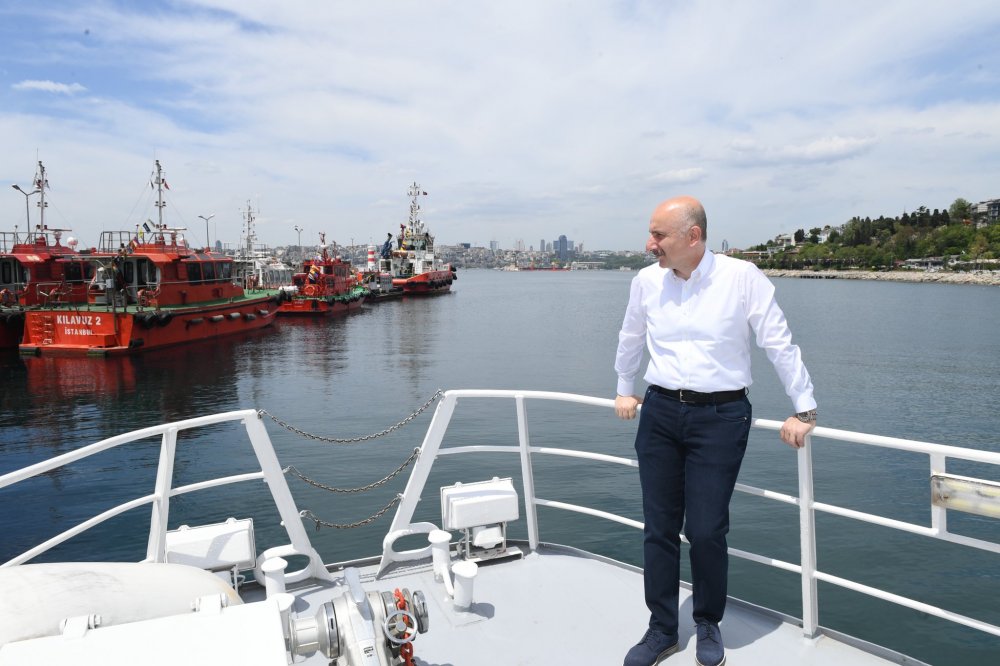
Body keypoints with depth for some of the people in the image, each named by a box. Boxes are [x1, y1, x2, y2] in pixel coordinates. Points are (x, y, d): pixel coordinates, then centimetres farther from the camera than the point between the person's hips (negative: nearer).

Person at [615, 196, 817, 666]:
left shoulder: (742, 278, -9)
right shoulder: (646, 281, 2)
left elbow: (780, 344, -2)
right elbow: (630, 339, 19)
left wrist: (804, 410, 1)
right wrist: (625, 391, 29)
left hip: (721, 416, -3)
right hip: (660, 412, 4)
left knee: (706, 530, -2)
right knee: (658, 529, 7)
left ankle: (708, 626, 25)